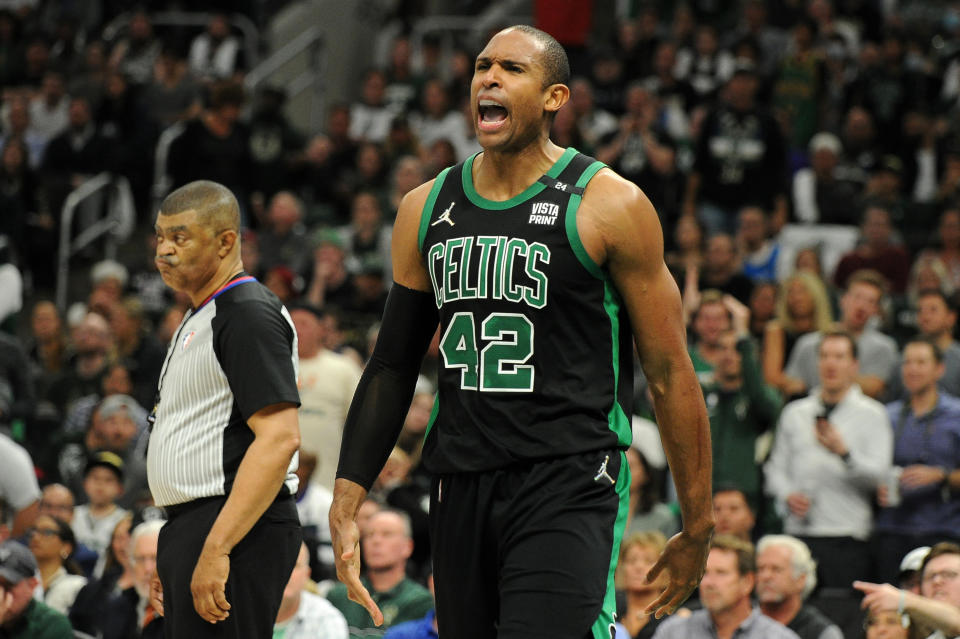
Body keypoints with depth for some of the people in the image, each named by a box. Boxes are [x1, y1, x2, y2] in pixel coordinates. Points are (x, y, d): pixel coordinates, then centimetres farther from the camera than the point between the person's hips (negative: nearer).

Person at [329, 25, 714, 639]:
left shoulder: (609, 206, -4)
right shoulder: (426, 209, 11)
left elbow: (669, 374, -1)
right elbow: (393, 367, 17)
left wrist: (697, 529, 0)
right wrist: (346, 503, 8)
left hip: (568, 489, -6)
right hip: (461, 489, 6)